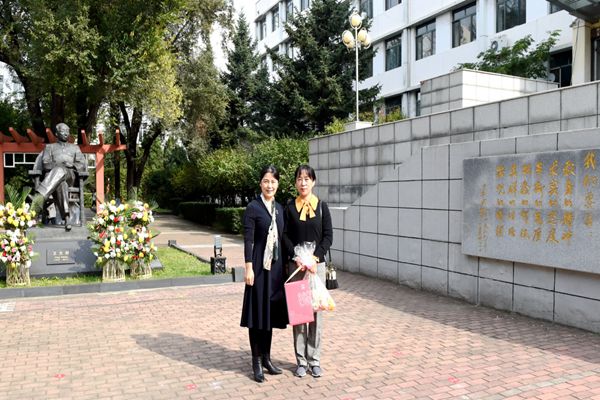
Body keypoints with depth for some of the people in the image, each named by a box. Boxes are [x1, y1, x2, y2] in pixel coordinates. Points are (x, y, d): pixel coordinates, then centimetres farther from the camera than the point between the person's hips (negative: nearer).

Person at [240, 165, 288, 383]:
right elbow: (248, 240, -10)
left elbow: (282, 238, 13)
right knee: (257, 313, 2)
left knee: (271, 312, 13)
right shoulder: (253, 208, -7)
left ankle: (266, 357, 25)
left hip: (276, 266, 6)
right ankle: (256, 361, 14)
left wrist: (284, 265, 12)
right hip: (259, 265, -6)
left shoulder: (279, 208, 11)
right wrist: (249, 268, -16)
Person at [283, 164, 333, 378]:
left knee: (316, 311, 3)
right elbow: (285, 236, 1)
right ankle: (301, 360, 13)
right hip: (296, 265, 0)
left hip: (317, 264, 0)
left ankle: (314, 359, 15)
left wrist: (314, 257, -12)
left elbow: (328, 236, 0)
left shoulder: (322, 206, 3)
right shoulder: (290, 207, 4)